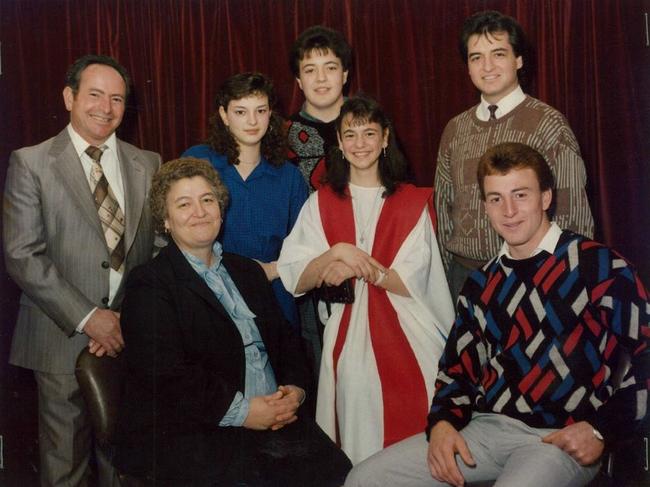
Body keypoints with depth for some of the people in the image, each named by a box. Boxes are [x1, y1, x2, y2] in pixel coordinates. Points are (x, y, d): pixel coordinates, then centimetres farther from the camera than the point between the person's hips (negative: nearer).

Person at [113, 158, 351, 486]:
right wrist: (241, 410, -15)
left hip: (272, 419, 6)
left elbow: (284, 338, 19)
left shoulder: (247, 272, 21)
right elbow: (166, 374, -12)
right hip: (189, 435, -6)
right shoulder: (149, 284, -1)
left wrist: (295, 389, -1)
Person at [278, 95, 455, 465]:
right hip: (347, 342, 1)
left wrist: (356, 266, -14)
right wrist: (333, 255, -18)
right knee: (356, 439, 1)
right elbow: (294, 279, 0)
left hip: (406, 341, -1)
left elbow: (412, 282, -3)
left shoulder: (413, 202, 5)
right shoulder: (321, 204, 10)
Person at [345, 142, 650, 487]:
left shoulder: (601, 267, -4)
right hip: (485, 427, 5)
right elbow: (457, 368, 17)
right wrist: (442, 422, -1)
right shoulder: (482, 284, 14)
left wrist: (602, 430, -12)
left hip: (561, 439, -5)